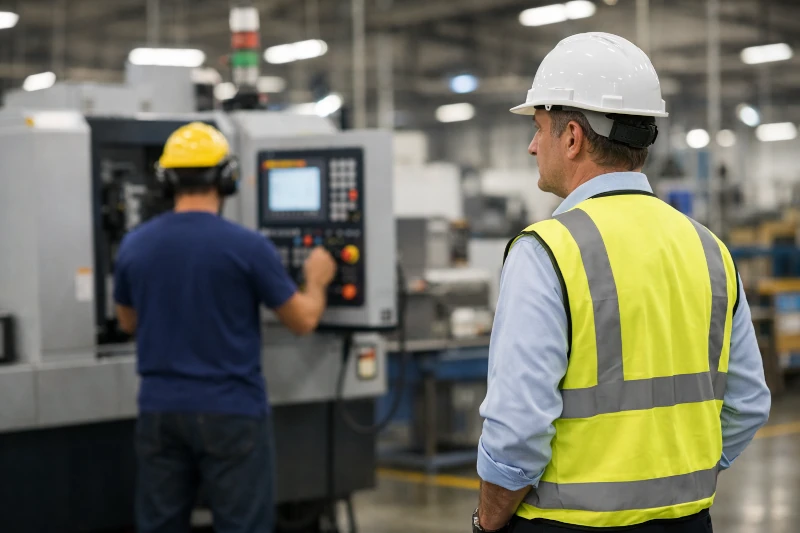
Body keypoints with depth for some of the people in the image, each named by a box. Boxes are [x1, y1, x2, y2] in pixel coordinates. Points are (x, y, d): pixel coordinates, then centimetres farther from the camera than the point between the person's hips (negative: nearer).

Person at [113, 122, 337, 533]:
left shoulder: (134, 246, 1)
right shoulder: (248, 246, -12)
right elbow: (303, 321, -2)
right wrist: (316, 280, 17)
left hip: (160, 410, 4)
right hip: (230, 411, -4)